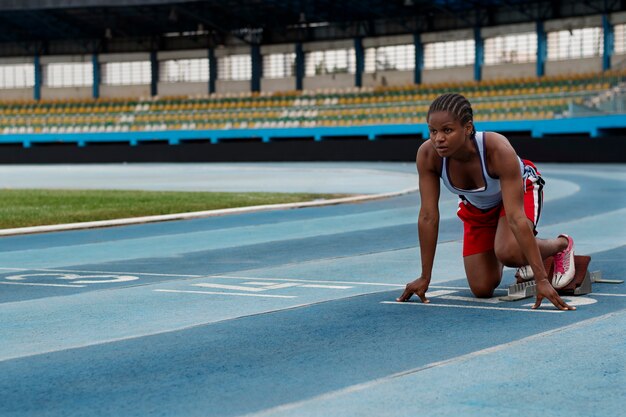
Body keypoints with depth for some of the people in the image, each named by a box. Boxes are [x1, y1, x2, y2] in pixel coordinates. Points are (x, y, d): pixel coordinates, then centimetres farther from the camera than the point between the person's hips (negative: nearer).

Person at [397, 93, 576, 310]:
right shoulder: (427, 155, -32)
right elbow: (428, 217, -23)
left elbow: (516, 218, -41)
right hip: (475, 205, 4)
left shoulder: (499, 151, -41)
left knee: (508, 252, -34)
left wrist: (542, 280, -42)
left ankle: (561, 245, 0)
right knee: (482, 289, 2)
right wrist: (425, 278, -18)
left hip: (519, 190, -4)